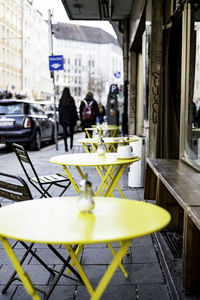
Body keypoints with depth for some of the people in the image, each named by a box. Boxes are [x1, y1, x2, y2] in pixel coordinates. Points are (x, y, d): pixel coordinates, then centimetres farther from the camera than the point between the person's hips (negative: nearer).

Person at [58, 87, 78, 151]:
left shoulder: (61, 100, 1)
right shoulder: (71, 99, -7)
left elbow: (59, 110, 5)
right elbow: (74, 109, -6)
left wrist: (60, 119, 11)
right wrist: (76, 118, 1)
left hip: (63, 119, 1)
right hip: (71, 118, -1)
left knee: (65, 133, 2)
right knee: (71, 132, 15)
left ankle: (66, 147, -6)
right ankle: (71, 145, 14)